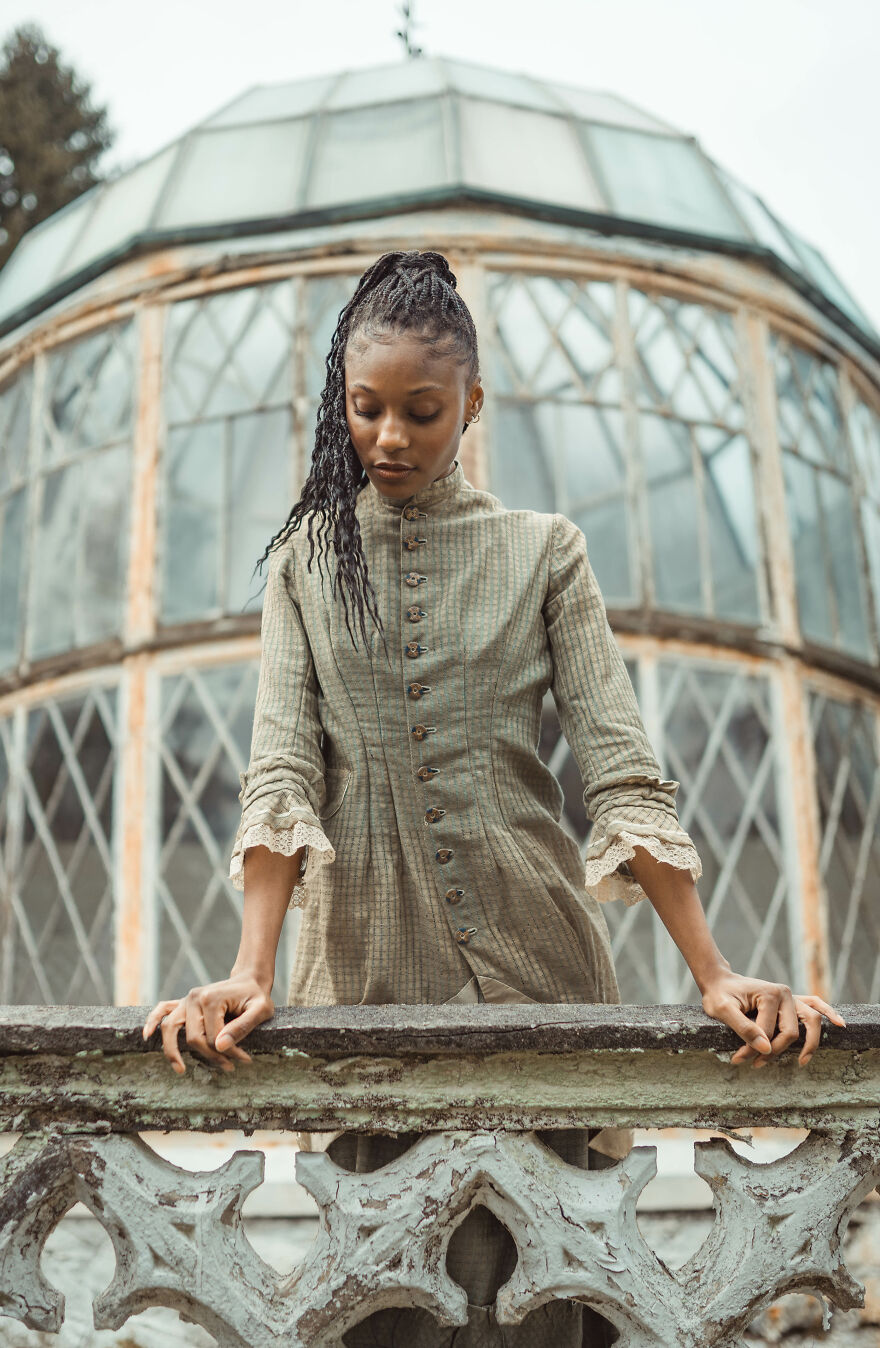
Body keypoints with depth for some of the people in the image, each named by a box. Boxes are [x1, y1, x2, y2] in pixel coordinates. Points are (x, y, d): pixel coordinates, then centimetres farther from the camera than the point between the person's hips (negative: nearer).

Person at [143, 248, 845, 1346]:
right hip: (368, 956, 1)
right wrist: (248, 976, -17)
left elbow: (621, 769, -1)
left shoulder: (542, 552, 7)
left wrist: (715, 978, -11)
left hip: (530, 948, 0)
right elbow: (281, 771, -3)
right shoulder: (305, 560, 9)